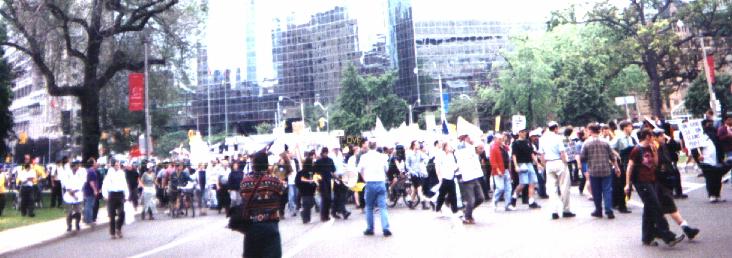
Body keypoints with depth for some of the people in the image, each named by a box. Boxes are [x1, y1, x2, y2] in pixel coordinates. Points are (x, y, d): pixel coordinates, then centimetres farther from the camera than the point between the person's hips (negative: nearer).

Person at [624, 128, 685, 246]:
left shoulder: (650, 149, 12)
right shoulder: (637, 150, -10)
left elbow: (656, 164, 13)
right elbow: (630, 167, -10)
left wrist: (655, 151, 1)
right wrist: (627, 184, -14)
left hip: (652, 181, 8)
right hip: (642, 183, -8)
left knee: (649, 210, 11)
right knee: (656, 209, -9)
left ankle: (647, 238, 18)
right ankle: (668, 237, -6)